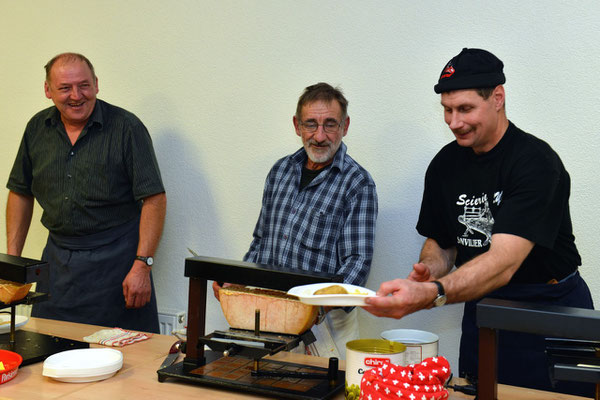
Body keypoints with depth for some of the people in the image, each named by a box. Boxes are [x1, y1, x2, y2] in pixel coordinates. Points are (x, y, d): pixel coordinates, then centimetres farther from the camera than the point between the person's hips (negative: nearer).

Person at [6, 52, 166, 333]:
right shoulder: (37, 128, 7)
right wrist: (13, 257, 10)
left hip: (115, 259, -4)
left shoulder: (127, 128, -9)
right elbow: (21, 192, 16)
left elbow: (154, 198, -12)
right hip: (57, 258, 5)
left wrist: (142, 265, -18)